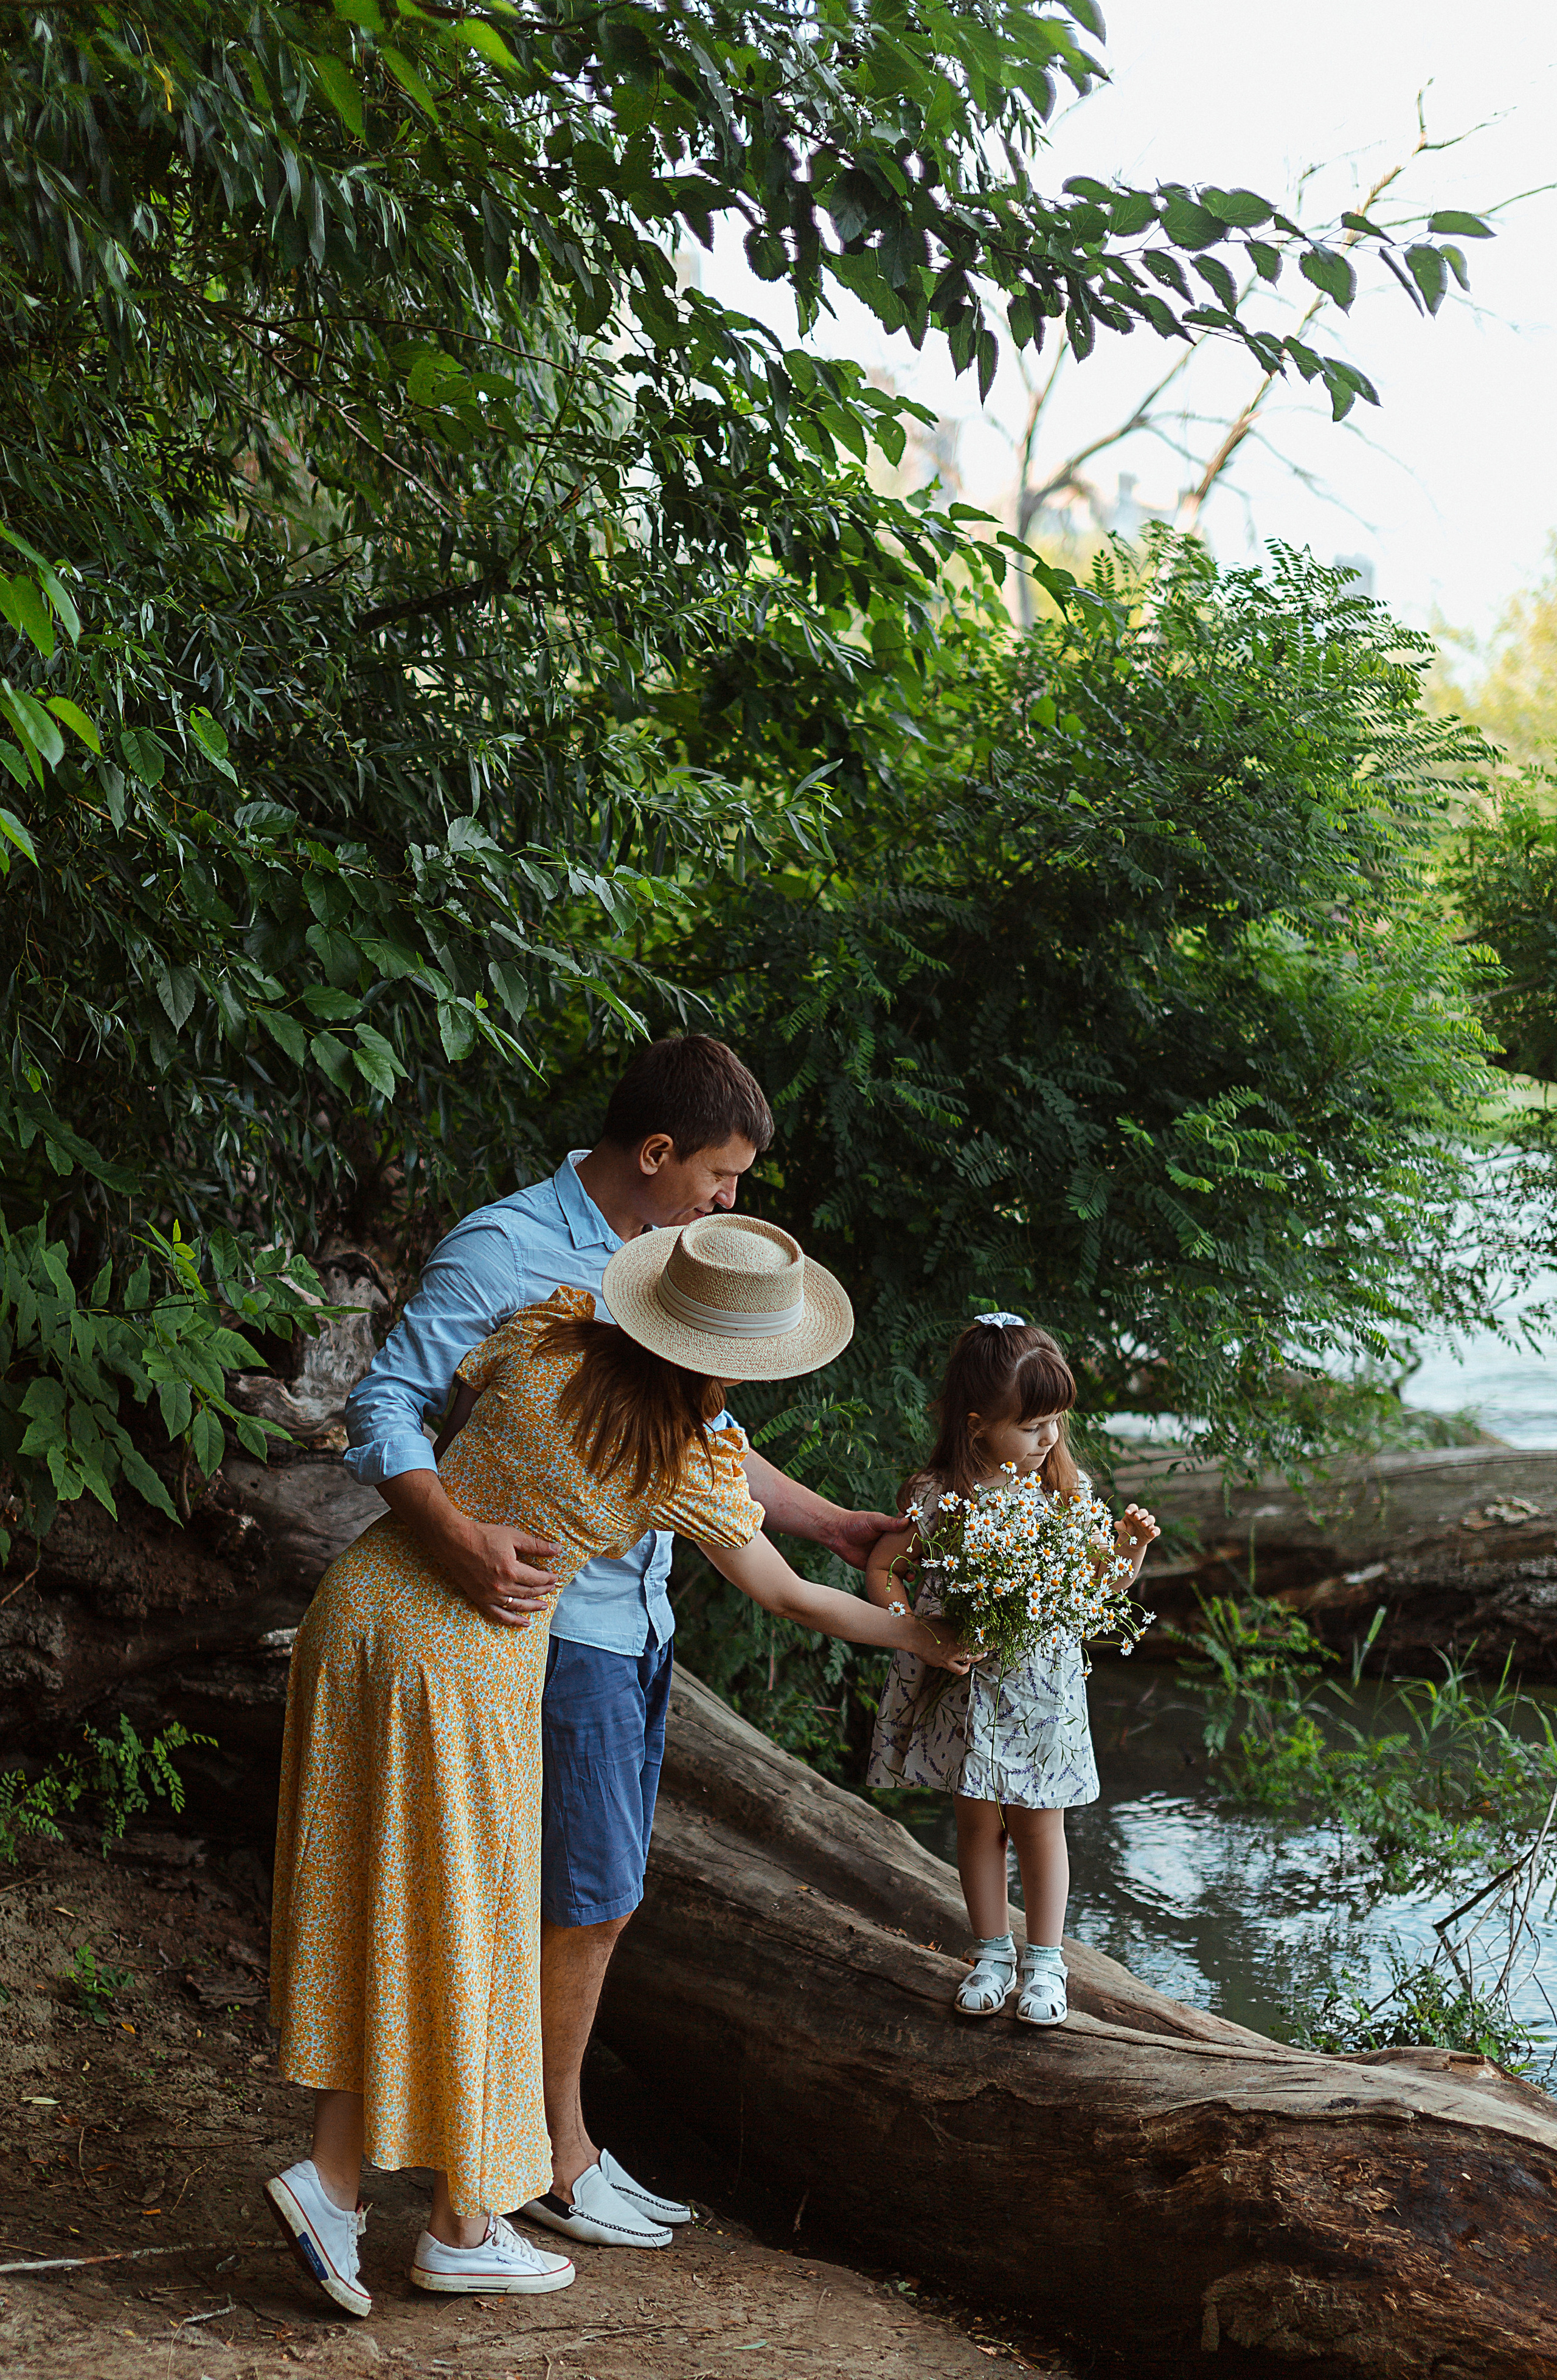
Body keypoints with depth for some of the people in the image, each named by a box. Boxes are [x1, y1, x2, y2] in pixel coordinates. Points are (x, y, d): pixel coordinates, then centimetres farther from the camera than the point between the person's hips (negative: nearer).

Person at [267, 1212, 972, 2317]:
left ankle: (334, 2176, 10)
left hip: (362, 1601, 5)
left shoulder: (543, 1339, -3)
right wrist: (914, 1633, 21)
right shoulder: (690, 1468, -11)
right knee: (462, 1933, 8)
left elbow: (439, 1411, 14)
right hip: (465, 1665, -5)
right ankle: (463, 2225, 20)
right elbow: (787, 1596, 4)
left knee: (371, 1913, 14)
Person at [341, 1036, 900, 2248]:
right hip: (552, 1616, -8)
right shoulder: (505, 1250, -14)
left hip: (637, 1623, 8)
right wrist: (459, 1538, -35)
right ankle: (557, 2158, 14)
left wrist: (836, 1526, 21)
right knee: (586, 1899, -2)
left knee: (598, 1901, 14)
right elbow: (384, 1407, -19)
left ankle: (560, 2147, 26)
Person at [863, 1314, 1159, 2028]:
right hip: (966, 1685, 0)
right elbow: (880, 1568, -1)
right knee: (977, 1820, 10)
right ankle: (992, 1954, 25)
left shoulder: (1062, 1488, -5)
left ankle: (1044, 1962, 19)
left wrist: (1130, 1548, -15)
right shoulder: (936, 1496, -11)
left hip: (1043, 1685, 1)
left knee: (1038, 1823, 6)